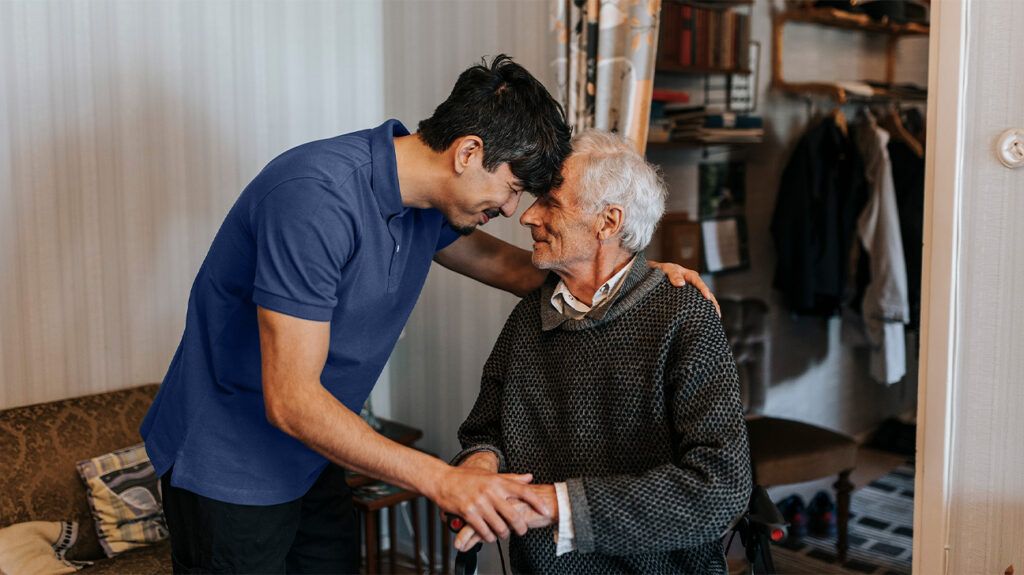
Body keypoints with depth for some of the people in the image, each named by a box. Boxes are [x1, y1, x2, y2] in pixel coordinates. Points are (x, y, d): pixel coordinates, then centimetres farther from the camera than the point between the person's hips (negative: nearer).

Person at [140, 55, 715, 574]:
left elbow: (500, 262, 16)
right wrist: (443, 480, -33)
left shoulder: (425, 199, -2)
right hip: (229, 465, -8)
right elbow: (290, 401, -31)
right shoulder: (318, 197, -30)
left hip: (311, 457, 8)